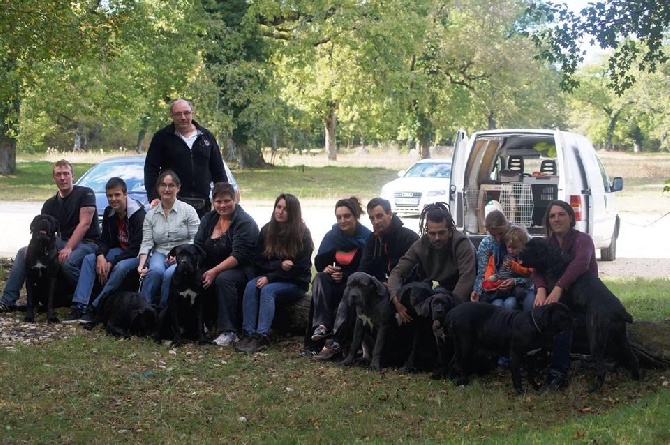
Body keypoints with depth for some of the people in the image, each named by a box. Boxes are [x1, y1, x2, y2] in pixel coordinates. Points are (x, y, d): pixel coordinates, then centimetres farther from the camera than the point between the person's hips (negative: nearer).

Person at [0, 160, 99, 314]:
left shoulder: (85, 194, -6)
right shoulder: (50, 204, 12)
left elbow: (84, 224, -15)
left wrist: (68, 248, -24)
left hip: (86, 242, -7)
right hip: (62, 241, 7)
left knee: (68, 262, -38)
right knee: (23, 253, -6)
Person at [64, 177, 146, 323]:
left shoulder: (138, 213, -21)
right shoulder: (109, 213, 1)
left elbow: (136, 247, -24)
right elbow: (104, 239, 7)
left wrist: (111, 263, -24)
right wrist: (100, 256, -16)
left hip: (137, 255, -7)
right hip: (119, 250, 8)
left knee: (121, 267, -36)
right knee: (89, 259, -11)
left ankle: (95, 308, -29)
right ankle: (80, 306, -21)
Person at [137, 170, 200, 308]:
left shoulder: (188, 211, 4)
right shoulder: (150, 215, 13)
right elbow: (146, 242, 5)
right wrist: (141, 264, -13)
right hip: (160, 254, 2)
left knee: (170, 274, -34)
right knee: (156, 271, -34)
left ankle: (162, 310, -21)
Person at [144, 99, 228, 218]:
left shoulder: (206, 137, 12)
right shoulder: (162, 137, 3)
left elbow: (218, 169, 15)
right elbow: (151, 169, 0)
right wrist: (154, 197, -11)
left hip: (202, 204, 3)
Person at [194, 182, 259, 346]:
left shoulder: (244, 222, -11)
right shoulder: (208, 219, 11)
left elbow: (239, 256, -20)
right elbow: (197, 247, 5)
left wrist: (215, 271, -29)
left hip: (241, 270, -6)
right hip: (212, 269, 6)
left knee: (223, 279, -36)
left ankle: (228, 332, -34)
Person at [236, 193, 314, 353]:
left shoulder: (303, 234, -8)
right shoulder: (267, 231, 5)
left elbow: (300, 268, -12)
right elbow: (258, 262, 5)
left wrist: (270, 278, -19)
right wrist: (279, 265, -16)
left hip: (295, 283, -4)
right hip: (271, 276, 4)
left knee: (267, 290, -32)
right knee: (251, 286, -27)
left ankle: (262, 337, -39)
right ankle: (248, 334, -33)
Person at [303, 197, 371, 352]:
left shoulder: (366, 237, -9)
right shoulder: (332, 236, 5)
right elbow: (319, 263, 7)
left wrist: (344, 275, -22)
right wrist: (327, 269, -16)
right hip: (337, 280, 4)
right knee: (320, 278, -27)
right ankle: (321, 324, -42)